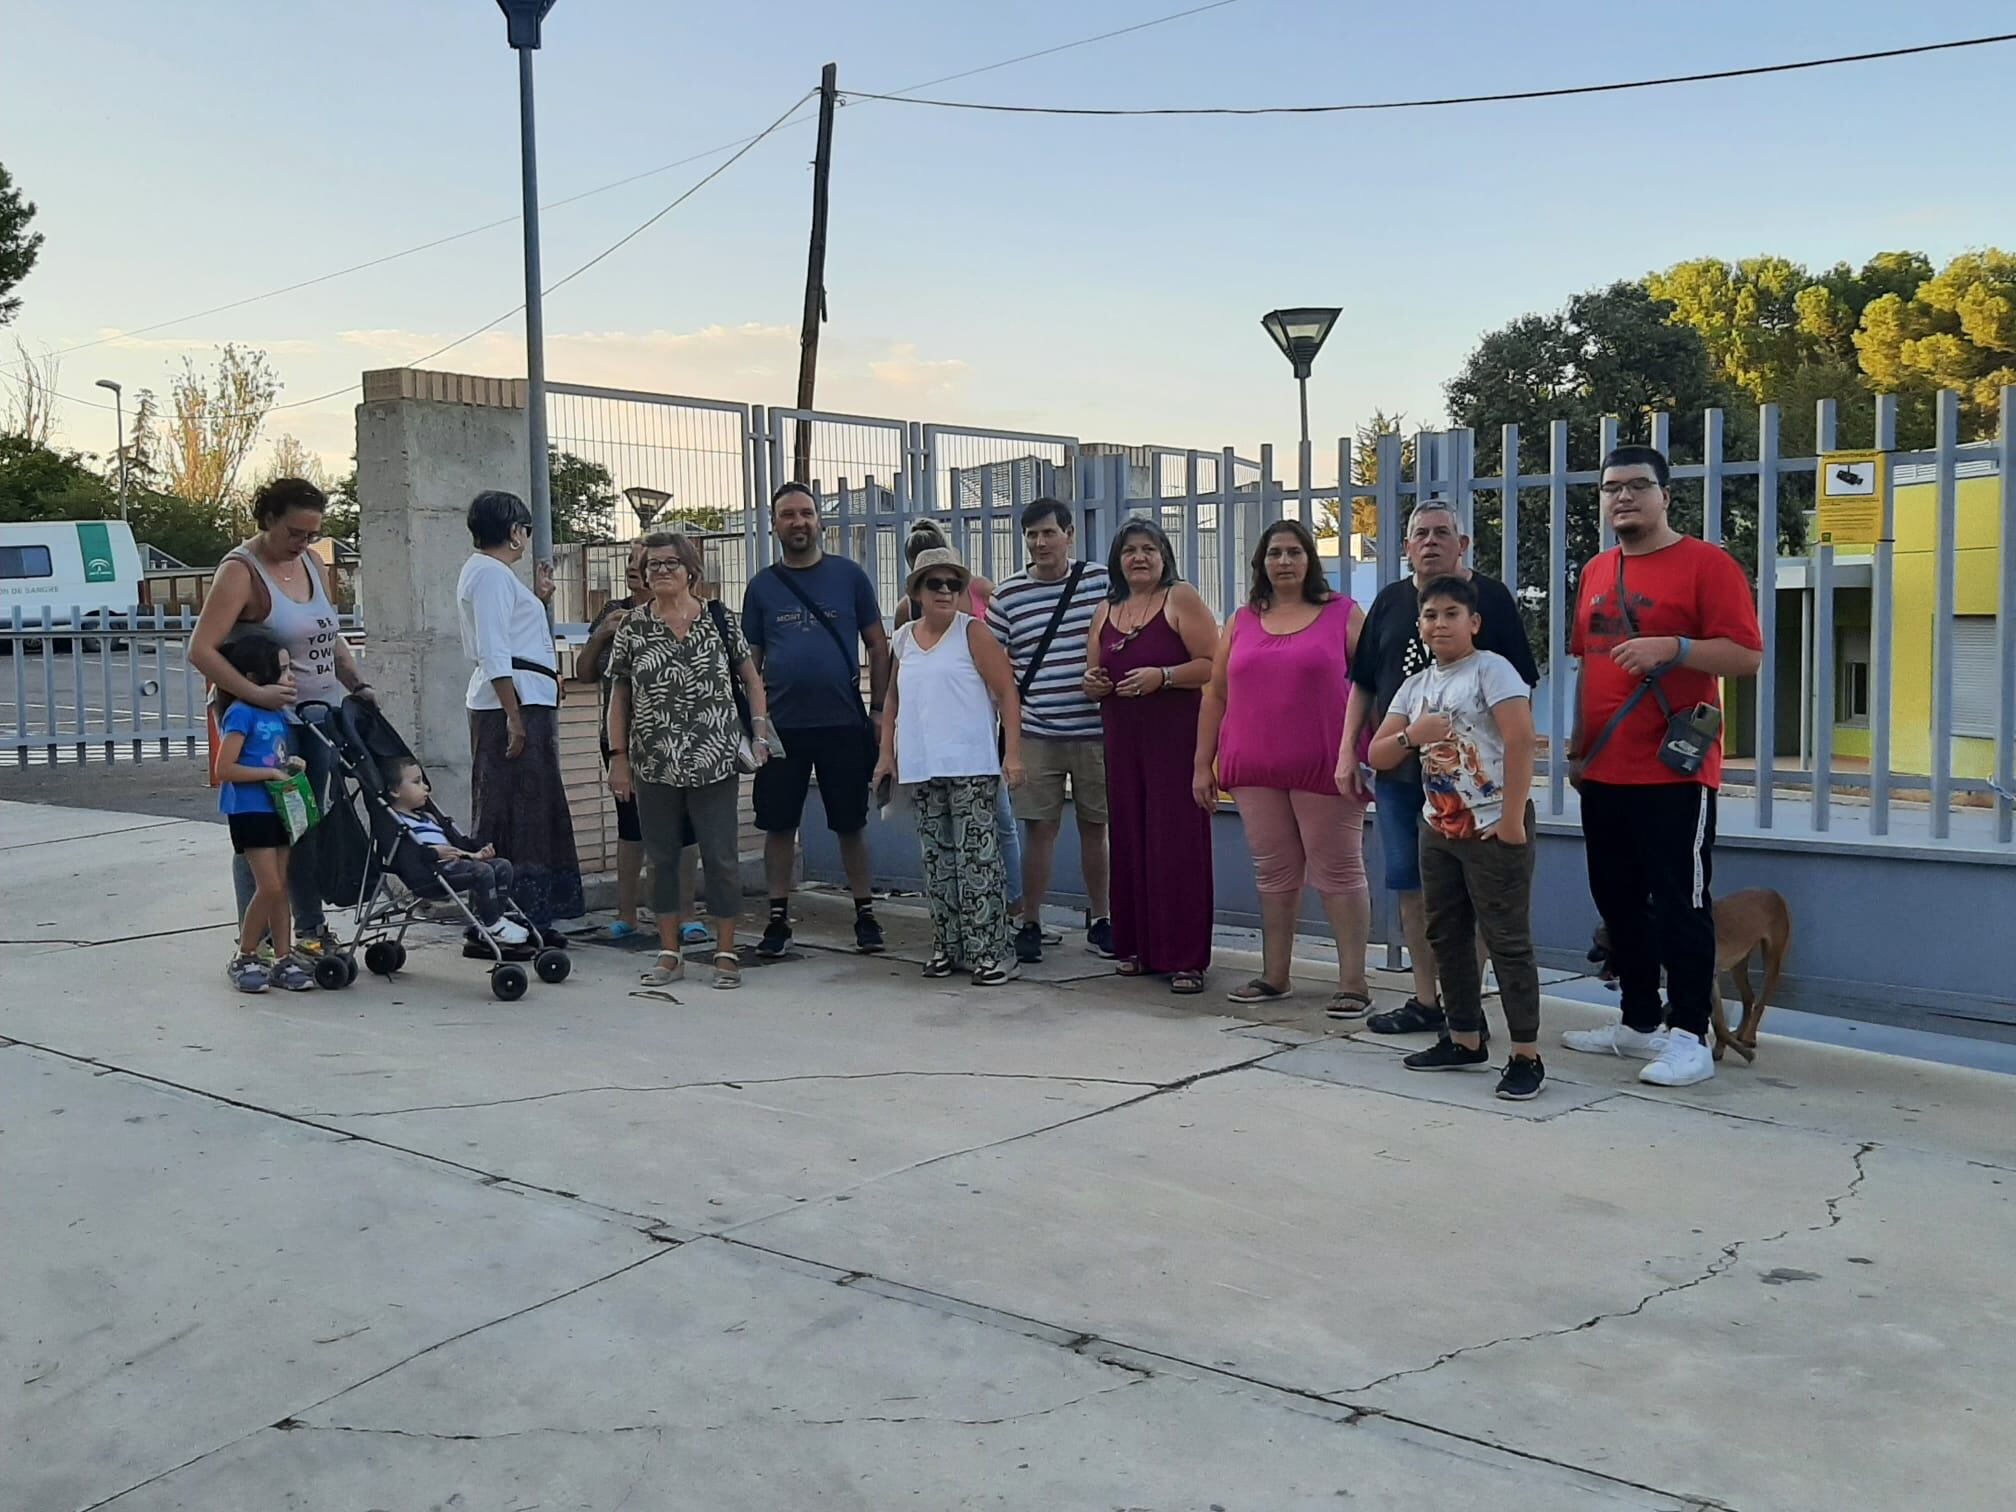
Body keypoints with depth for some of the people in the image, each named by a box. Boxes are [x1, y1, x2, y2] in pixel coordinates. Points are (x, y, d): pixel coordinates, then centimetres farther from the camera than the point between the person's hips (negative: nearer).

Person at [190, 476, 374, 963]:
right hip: (267, 720, -7)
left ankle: (311, 930, 24)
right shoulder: (241, 571, -11)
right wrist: (254, 694, -29)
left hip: (318, 713, 7)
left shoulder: (313, 564, 12)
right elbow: (201, 650, -19)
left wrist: (358, 685, 10)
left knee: (308, 826, 14)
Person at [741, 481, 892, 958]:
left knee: (850, 824, 6)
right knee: (777, 825, 5)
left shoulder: (849, 576, 3)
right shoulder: (762, 586, 6)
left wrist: (878, 710, -1)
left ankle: (865, 916, 17)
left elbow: (879, 647, 5)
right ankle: (778, 919, 16)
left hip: (844, 723, -1)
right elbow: (749, 660, 10)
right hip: (781, 725, 1)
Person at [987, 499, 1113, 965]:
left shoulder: (1101, 582, 3)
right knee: (1040, 827, 2)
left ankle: (1101, 922, 20)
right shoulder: (1007, 594, 3)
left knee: (1095, 826, 8)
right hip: (1035, 733, 0)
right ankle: (1030, 925, 12)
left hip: (1095, 729, 0)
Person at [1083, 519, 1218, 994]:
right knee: (1129, 840, 5)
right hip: (1122, 738, 6)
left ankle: (1184, 958, -3)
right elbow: (1095, 676, 25)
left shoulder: (1181, 599, -1)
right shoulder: (1105, 612, 16)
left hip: (1175, 736, -6)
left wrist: (1162, 676, -20)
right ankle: (1137, 947, 15)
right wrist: (1092, 683, 3)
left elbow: (1213, 666, -9)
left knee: (1176, 842, -7)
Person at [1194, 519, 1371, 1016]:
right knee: (1273, 872, 11)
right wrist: (1202, 765, 10)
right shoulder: (1242, 622, 13)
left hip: (1324, 768, -4)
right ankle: (1274, 976, 20)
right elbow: (1215, 694, 14)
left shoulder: (1342, 613, 3)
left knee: (1338, 871, 0)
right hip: (1256, 770, 4)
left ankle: (1353, 983, 4)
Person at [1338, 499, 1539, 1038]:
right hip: (1397, 767, 5)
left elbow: (1519, 683, -3)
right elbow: (1363, 683, 16)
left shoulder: (1490, 597, -1)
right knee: (1410, 886, 9)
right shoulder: (1391, 601, 13)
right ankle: (1426, 999, 20)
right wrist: (1348, 750, 9)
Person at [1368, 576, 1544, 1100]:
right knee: (1446, 935, 14)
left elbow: (1521, 740, -19)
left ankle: (1526, 1056, 1)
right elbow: (1377, 757, 10)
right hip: (1437, 825, 8)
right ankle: (1464, 1039, 26)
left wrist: (1512, 820, -22)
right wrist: (1411, 735, -11)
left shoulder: (1490, 669, -9)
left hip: (1493, 826, -8)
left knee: (1507, 939, -4)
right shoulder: (1415, 685, 11)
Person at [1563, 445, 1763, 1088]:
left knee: (1679, 906, -2)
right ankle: (1640, 1023, 26)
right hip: (1603, 772, 7)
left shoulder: (1706, 563, -6)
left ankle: (1690, 1037, 6)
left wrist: (1672, 647, -25)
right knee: (1619, 903, 13)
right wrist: (1579, 743, 17)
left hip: (1673, 773, -7)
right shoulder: (1596, 572, 14)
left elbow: (1746, 655, -13)